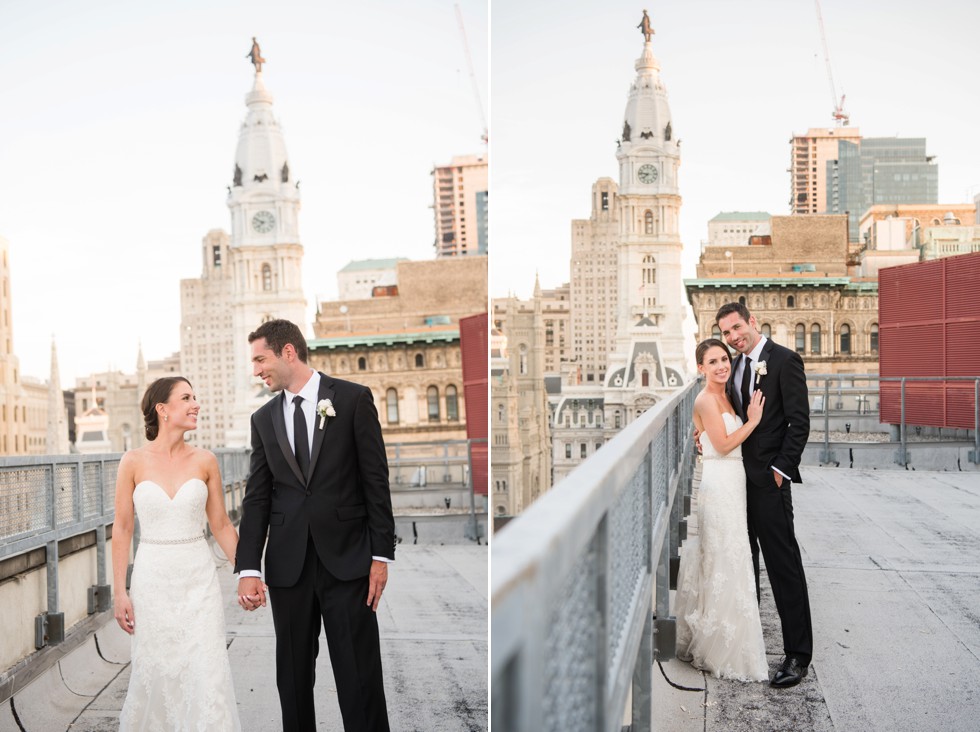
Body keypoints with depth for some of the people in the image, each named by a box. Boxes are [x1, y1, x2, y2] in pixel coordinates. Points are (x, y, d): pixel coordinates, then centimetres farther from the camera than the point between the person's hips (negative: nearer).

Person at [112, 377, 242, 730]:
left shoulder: (205, 461, 0)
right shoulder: (134, 462, -3)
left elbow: (221, 525, 6)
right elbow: (122, 528, 0)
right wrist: (120, 592, -2)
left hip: (199, 581, 1)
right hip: (152, 580, -1)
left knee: (208, 674, -4)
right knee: (154, 674, 9)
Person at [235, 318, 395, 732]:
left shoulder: (353, 399, -1)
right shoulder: (263, 419, 10)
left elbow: (376, 480, -2)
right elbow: (256, 498, 6)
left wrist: (381, 555, -6)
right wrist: (248, 570, -3)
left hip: (347, 558, -3)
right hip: (288, 564, 4)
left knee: (360, 676, 0)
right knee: (293, 677, 11)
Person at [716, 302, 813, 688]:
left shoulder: (785, 360, -9)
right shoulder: (737, 365, 14)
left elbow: (799, 422, -12)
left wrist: (781, 470, -16)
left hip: (768, 480, -8)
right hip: (738, 478, 8)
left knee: (783, 565, -4)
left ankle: (797, 655, 3)